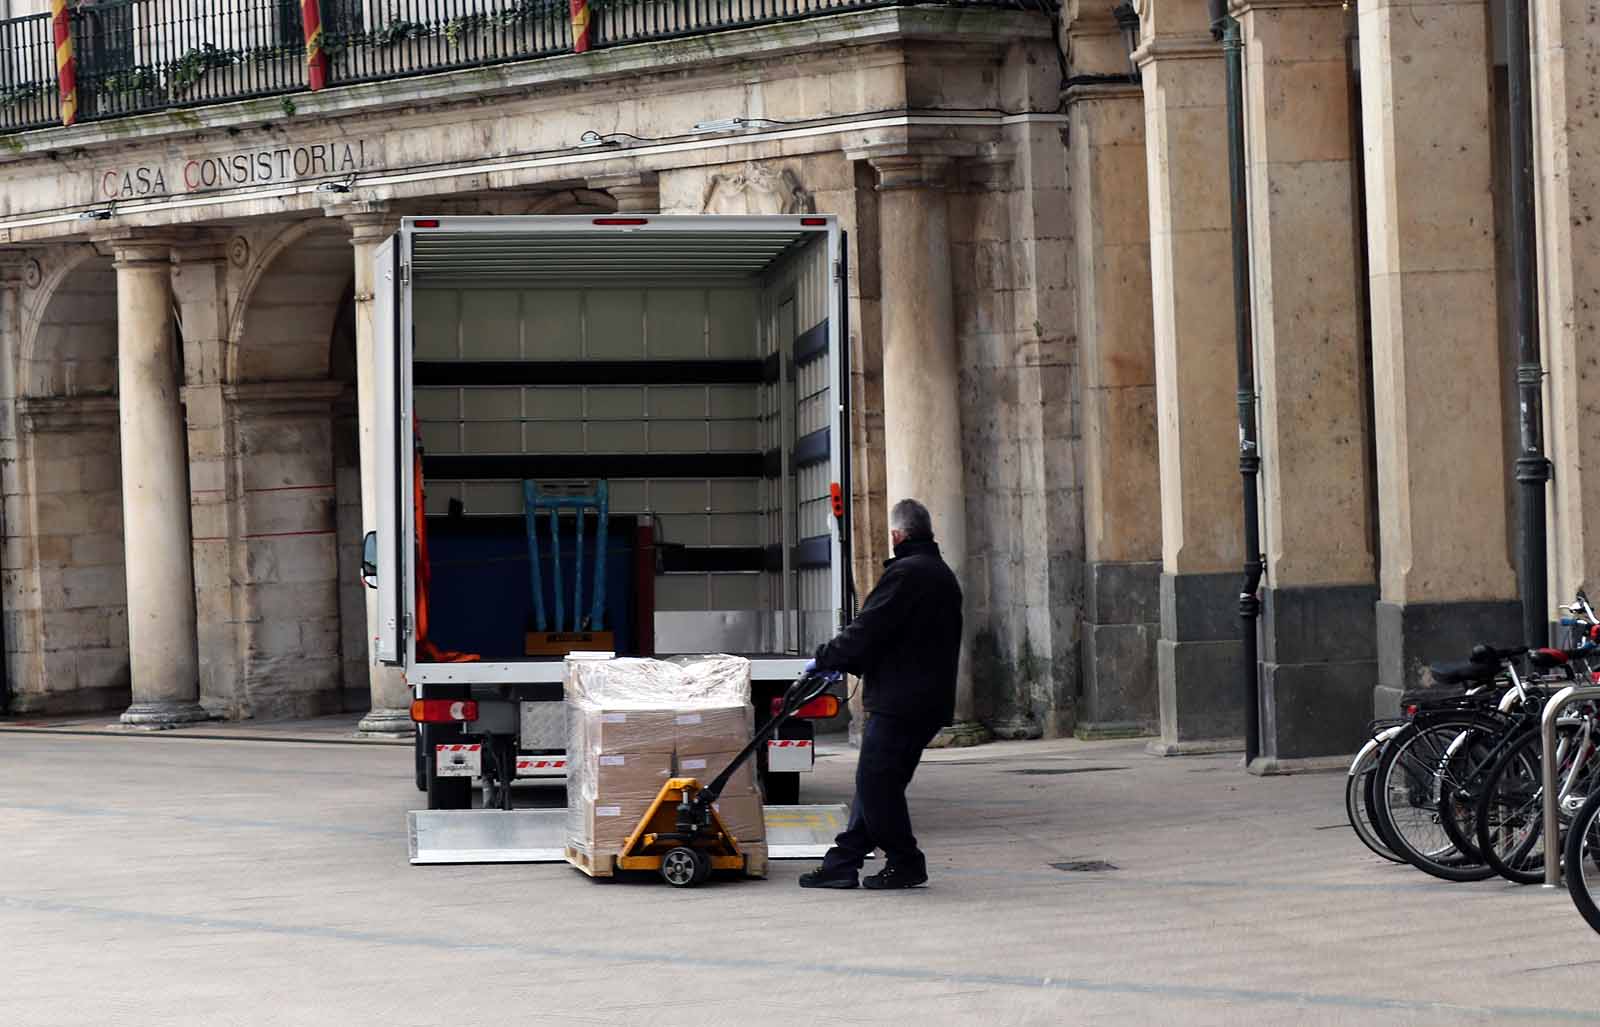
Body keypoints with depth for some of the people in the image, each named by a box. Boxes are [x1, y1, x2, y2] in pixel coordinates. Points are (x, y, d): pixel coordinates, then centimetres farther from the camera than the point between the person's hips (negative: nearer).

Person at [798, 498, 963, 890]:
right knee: (878, 782, 11)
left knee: (876, 781, -4)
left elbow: (868, 630, -16)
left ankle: (905, 862, 1)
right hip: (932, 699, 10)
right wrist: (842, 662, 20)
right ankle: (842, 863, 13)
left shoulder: (905, 573, -13)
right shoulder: (943, 575, 19)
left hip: (899, 701, -10)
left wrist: (826, 659, -1)